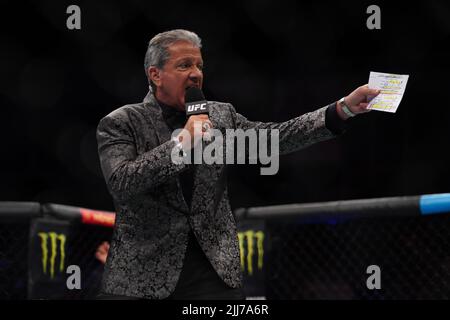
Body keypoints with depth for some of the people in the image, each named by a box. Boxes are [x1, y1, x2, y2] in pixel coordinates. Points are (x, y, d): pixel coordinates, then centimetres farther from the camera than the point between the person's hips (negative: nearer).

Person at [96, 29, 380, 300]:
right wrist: (181, 143, -19)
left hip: (216, 271, 3)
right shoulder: (121, 123, -1)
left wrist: (344, 108, -9)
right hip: (143, 275, -3)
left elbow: (275, 137, 1)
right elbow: (120, 184, -16)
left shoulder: (219, 115, 11)